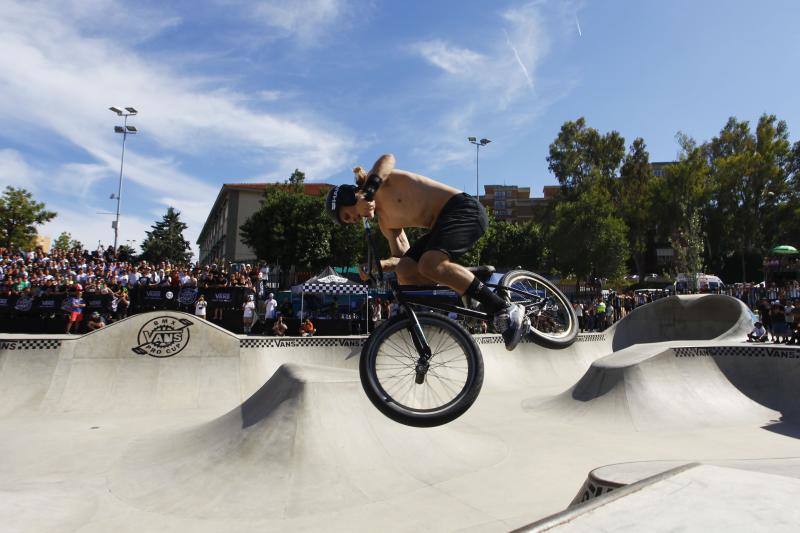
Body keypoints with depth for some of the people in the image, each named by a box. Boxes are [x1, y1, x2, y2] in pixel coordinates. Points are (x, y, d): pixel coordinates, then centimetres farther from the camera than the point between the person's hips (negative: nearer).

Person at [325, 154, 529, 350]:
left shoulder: (379, 178, -3)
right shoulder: (385, 222, 16)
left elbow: (388, 158, -25)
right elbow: (402, 256, 13)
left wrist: (368, 189, -37)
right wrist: (377, 265, -5)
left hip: (464, 209, -9)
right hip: (441, 225, 9)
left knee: (430, 264, -29)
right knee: (404, 273, -4)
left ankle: (505, 309, -26)